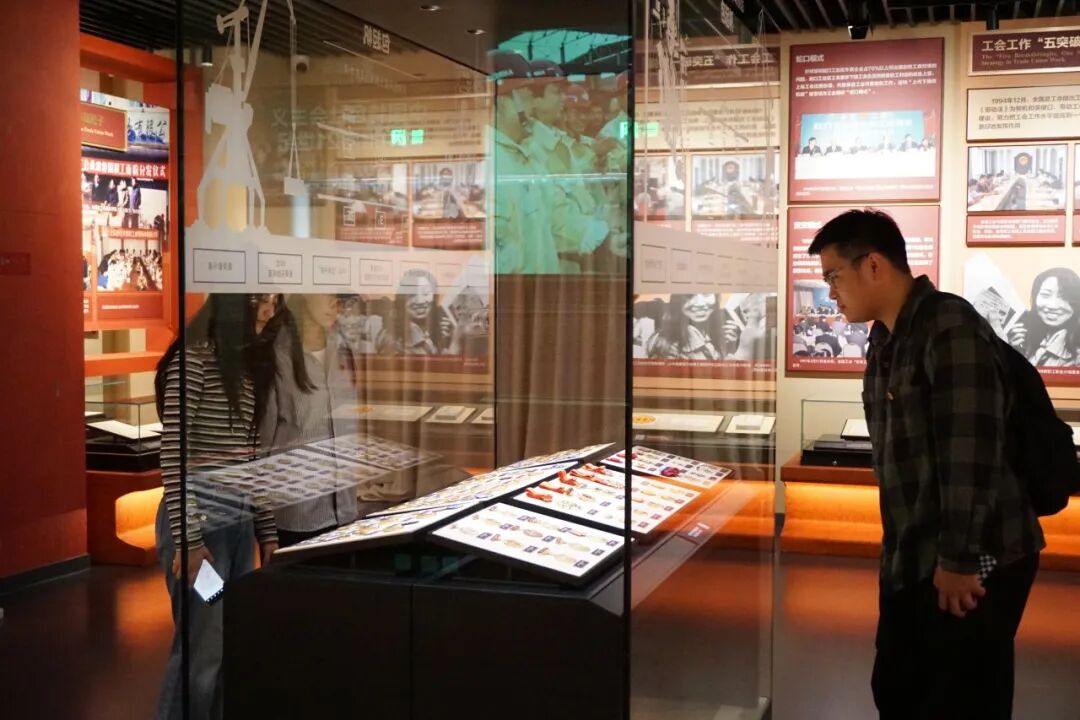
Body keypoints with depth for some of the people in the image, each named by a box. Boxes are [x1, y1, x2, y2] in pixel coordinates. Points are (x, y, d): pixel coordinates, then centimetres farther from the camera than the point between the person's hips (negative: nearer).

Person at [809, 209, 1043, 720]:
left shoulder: (950, 326, -15)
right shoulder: (884, 340, 12)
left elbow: (971, 452, -22)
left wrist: (958, 559, -21)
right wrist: (898, 548, 15)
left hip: (975, 563, -9)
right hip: (911, 560, 9)